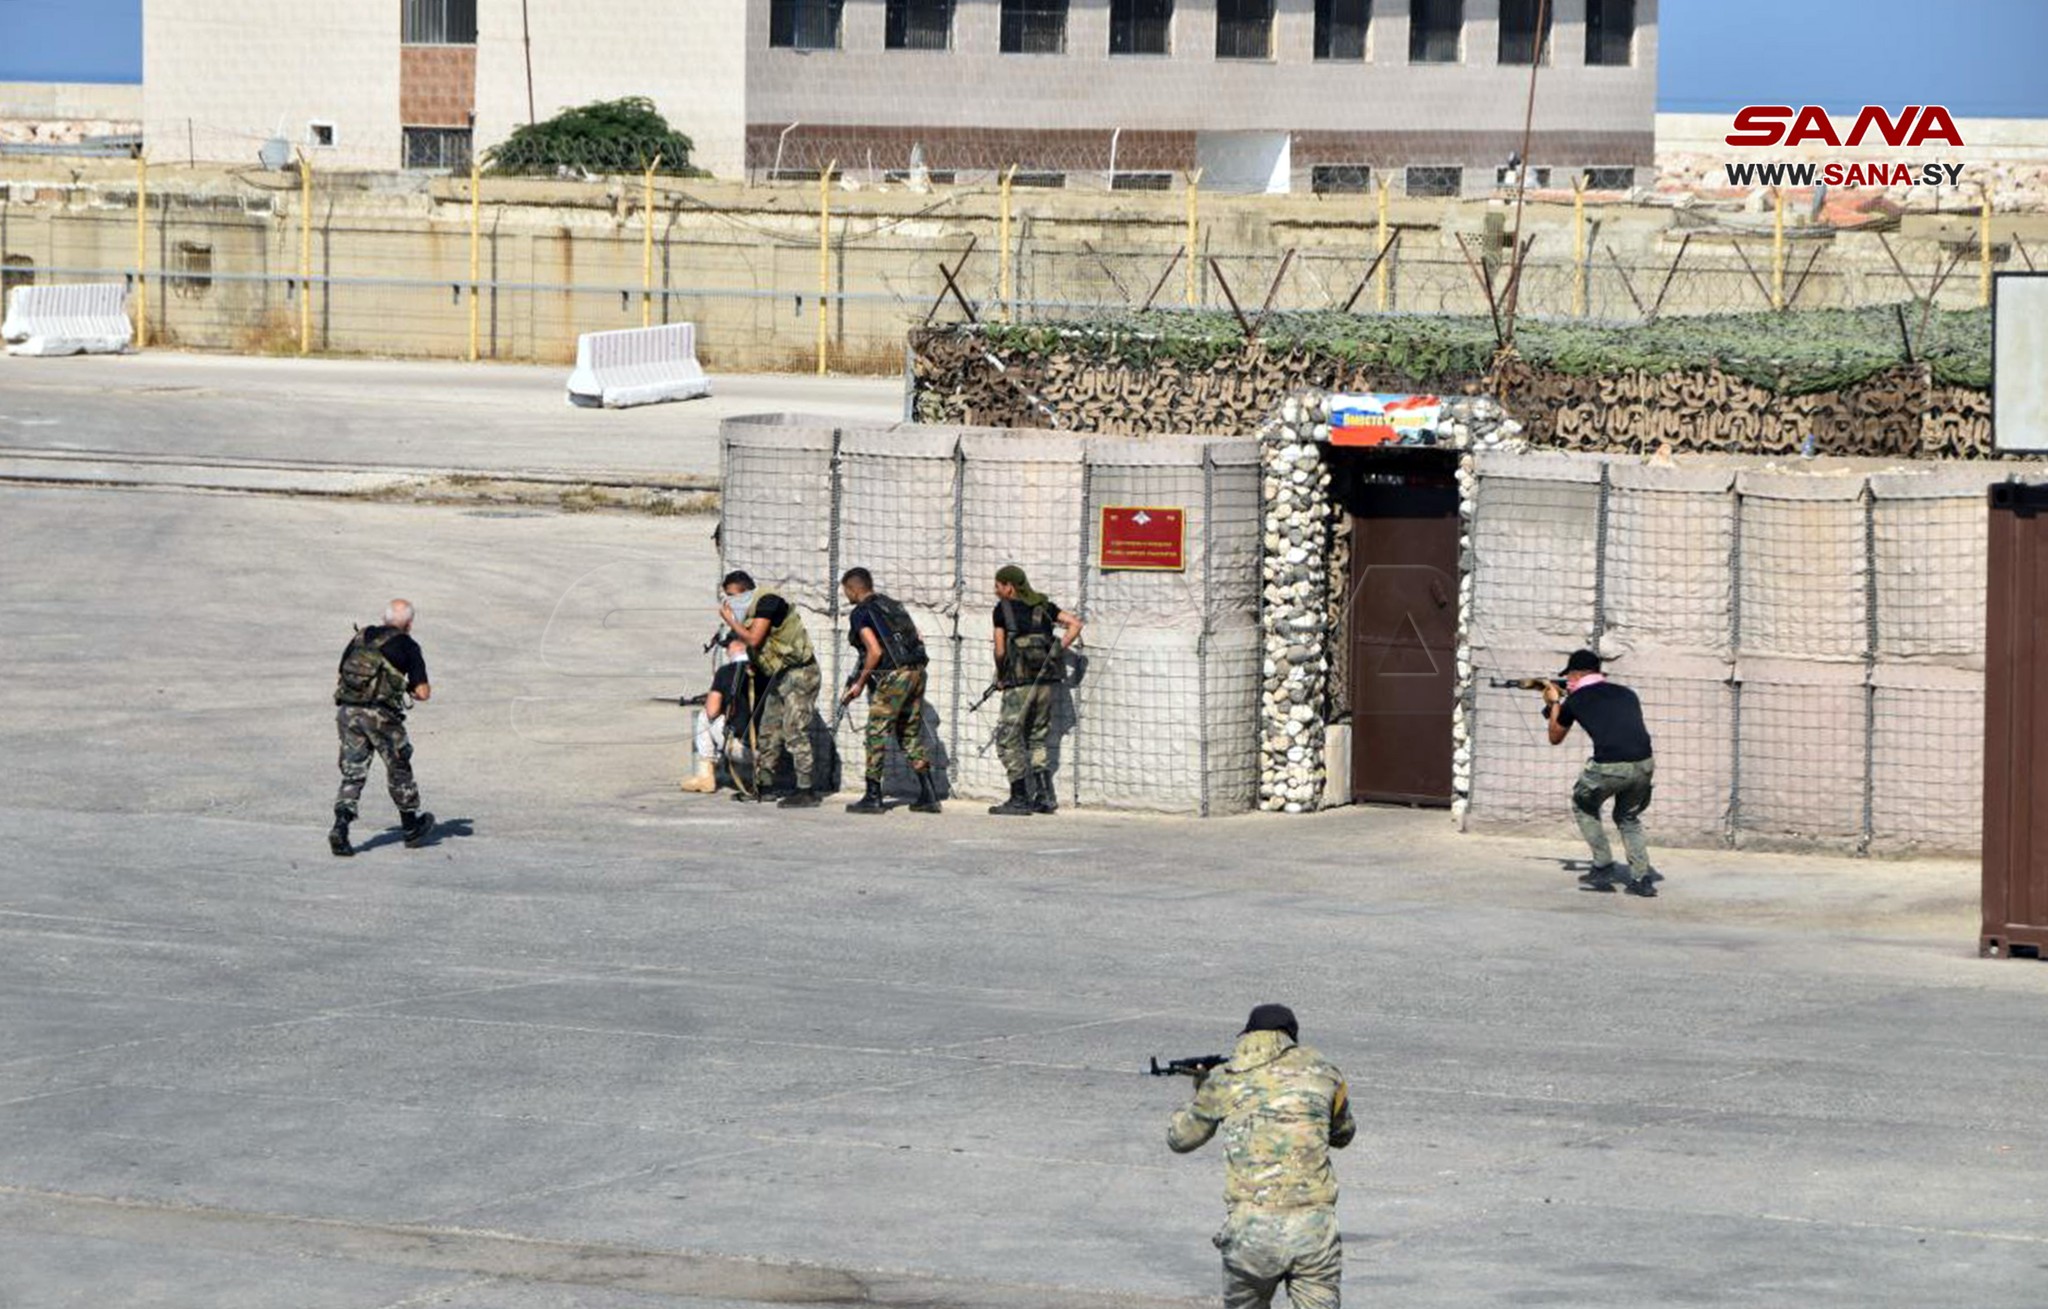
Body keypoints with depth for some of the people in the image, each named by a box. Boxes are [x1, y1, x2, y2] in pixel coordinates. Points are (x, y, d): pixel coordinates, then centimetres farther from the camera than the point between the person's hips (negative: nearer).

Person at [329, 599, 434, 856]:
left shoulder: (361, 637, 15)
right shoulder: (407, 646, 1)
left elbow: (339, 676, 21)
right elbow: (423, 693, -2)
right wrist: (408, 687, 19)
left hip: (347, 710, 4)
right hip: (380, 714, -4)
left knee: (352, 774, 7)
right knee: (398, 768, 16)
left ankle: (341, 825, -13)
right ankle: (411, 827, 30)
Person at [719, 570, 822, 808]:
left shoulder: (767, 601, -14)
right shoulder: (751, 611, 15)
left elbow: (753, 639, -20)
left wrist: (730, 620, -9)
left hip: (799, 673, -10)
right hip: (780, 676, 10)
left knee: (795, 731, -13)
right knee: (768, 730, 14)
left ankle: (807, 791, -13)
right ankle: (762, 784, 23)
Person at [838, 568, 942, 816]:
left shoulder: (861, 614, -5)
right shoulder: (892, 605, 20)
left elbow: (875, 651, -15)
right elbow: (918, 639, 19)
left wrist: (860, 683, -5)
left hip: (893, 675, -8)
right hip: (917, 672, 8)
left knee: (877, 734, 0)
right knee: (912, 735, 13)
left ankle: (873, 796, 0)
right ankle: (928, 795, 8)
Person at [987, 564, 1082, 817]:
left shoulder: (1003, 609, -3)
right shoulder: (1043, 606, 12)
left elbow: (1000, 651, -6)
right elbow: (1075, 624, 8)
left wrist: (1001, 676, 9)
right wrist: (1059, 650, 8)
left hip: (1020, 682, -6)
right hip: (1046, 680, 6)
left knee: (1009, 739, 2)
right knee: (1037, 739, 15)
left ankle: (1020, 798, -3)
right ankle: (1044, 797, 9)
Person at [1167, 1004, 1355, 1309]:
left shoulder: (1223, 1081, 9)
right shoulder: (1323, 1073, 10)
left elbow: (1180, 1138, 27)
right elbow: (1343, 1134, 30)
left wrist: (1199, 1097, 46)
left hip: (1252, 1229, 0)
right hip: (1315, 1230, 0)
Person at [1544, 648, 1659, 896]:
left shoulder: (1575, 700, 11)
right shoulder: (1626, 694, 21)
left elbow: (1555, 738, 26)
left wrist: (1554, 704, 43)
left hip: (1608, 768, -4)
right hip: (1644, 764, 4)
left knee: (1583, 806, 26)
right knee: (1628, 817, 28)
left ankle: (1603, 867, 20)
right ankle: (1642, 878, 16)